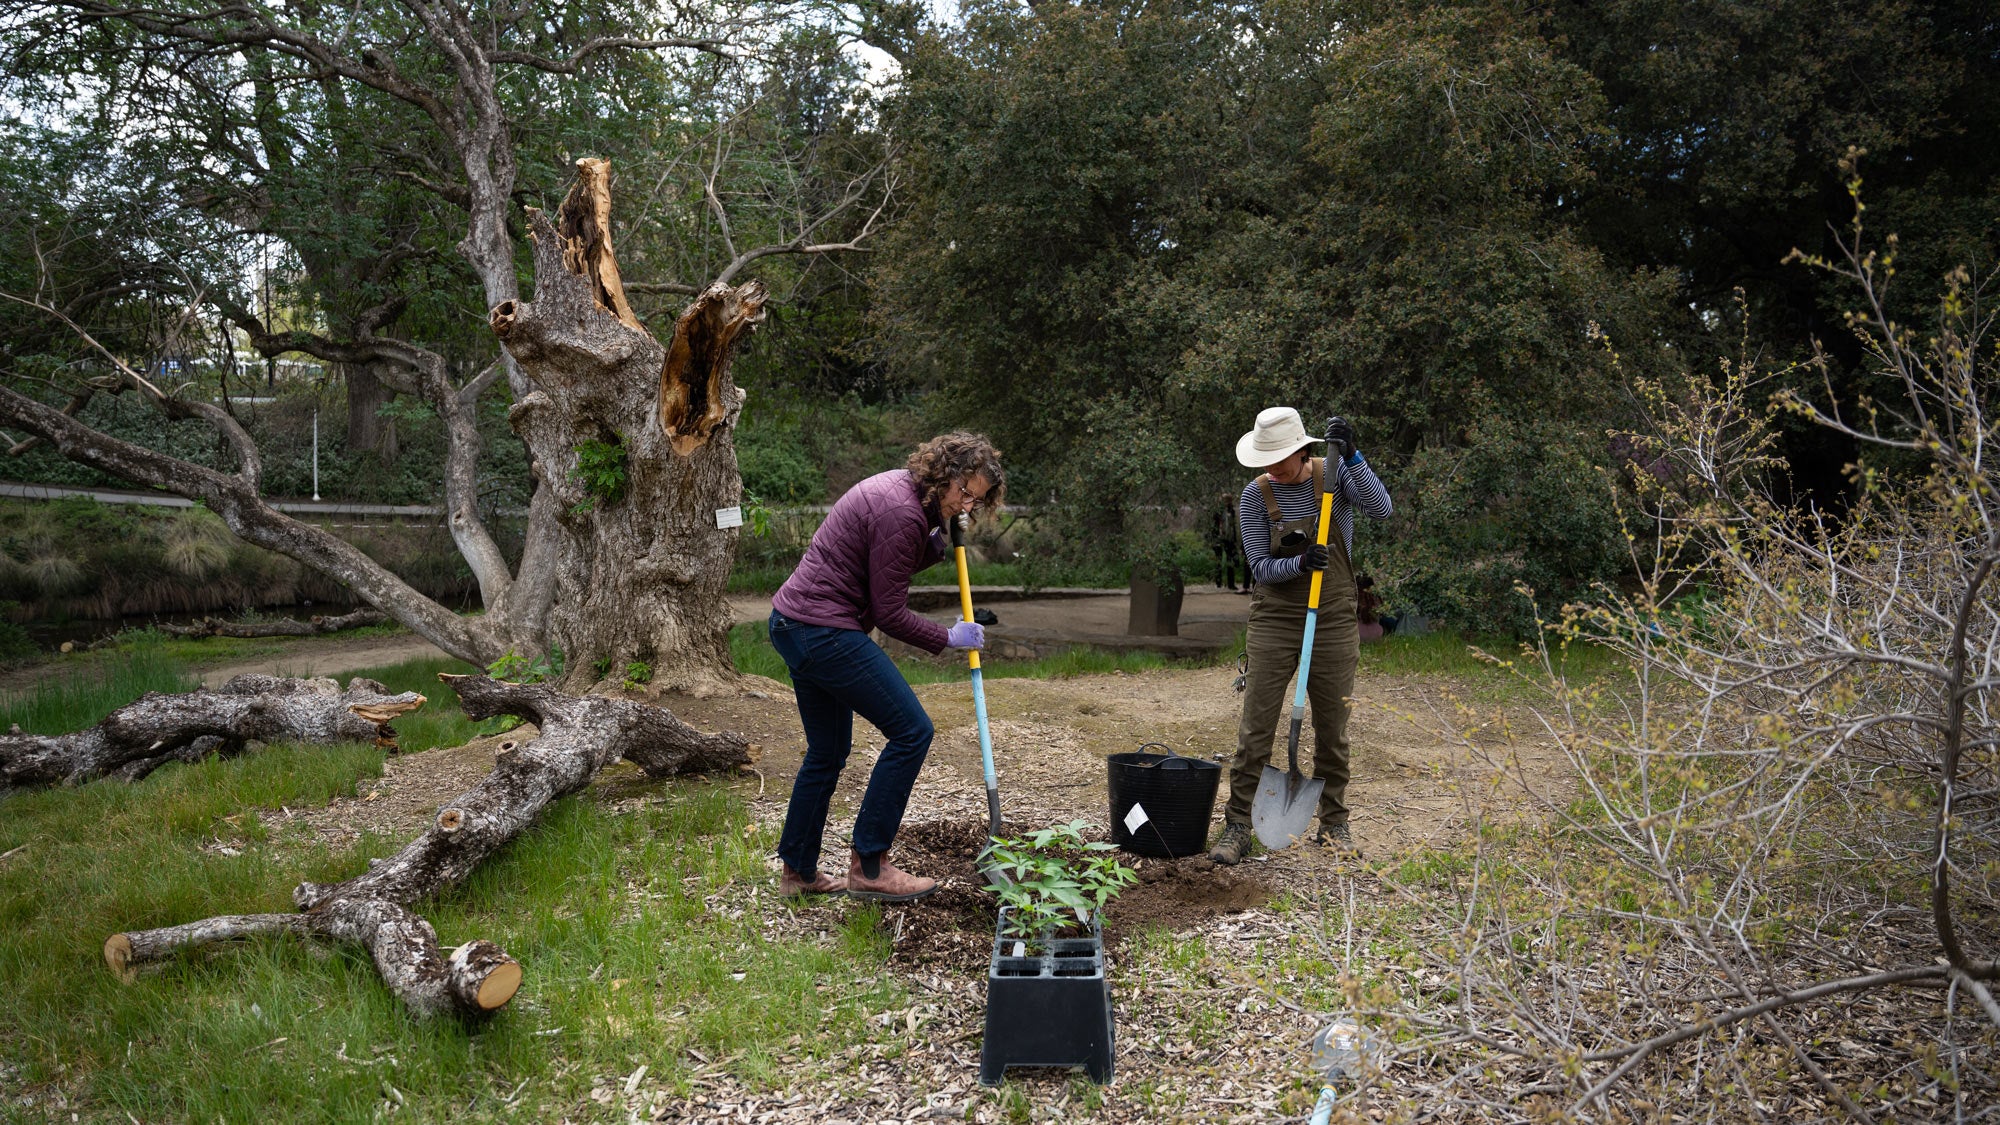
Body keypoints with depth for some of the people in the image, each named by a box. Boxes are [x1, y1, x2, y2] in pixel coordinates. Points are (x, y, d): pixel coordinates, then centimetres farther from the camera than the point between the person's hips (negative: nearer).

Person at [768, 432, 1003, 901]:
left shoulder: (902, 487, 10)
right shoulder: (901, 513, -20)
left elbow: (903, 562, 22)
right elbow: (890, 613, -16)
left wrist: (939, 538, 5)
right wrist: (948, 638, -3)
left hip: (793, 624, 11)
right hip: (825, 631, -11)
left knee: (828, 752, 18)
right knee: (911, 731, -5)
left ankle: (797, 870, 28)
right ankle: (868, 866, 1)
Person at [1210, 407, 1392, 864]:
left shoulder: (1335, 472, -4)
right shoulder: (1256, 494, -6)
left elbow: (1381, 508, -20)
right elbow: (1259, 567, -7)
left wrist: (1351, 456, -28)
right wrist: (1301, 564, -26)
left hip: (1334, 621, 1)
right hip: (1274, 621, -1)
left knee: (1333, 729, 10)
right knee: (1255, 728, -4)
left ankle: (1333, 824, 24)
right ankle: (1238, 826, 3)